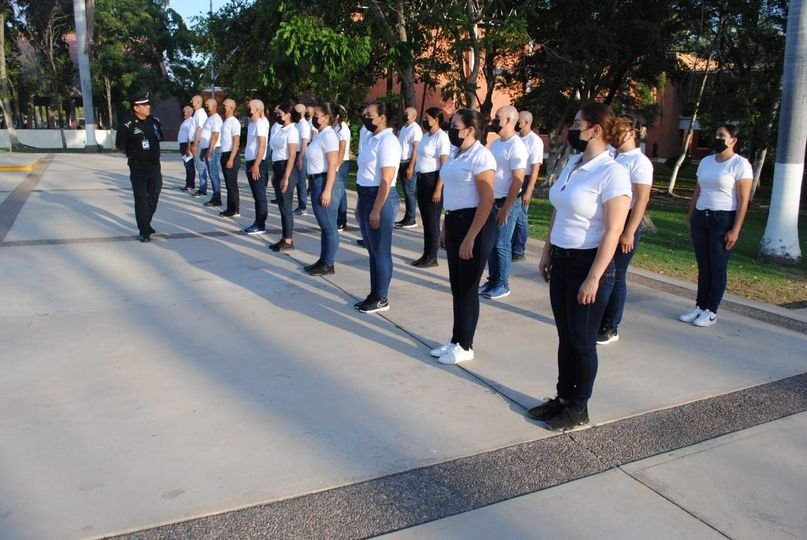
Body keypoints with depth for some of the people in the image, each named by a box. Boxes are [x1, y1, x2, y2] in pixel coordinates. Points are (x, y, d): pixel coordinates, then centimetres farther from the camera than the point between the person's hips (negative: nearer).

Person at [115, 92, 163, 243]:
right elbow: (120, 146, -6)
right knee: (141, 199, -3)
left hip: (154, 165, 6)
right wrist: (134, 154, 3)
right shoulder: (127, 126, -13)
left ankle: (146, 224, 33)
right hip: (138, 168, -5)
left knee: (154, 196, 14)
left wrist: (153, 153, 11)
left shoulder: (154, 121, 3)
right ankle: (144, 232, 3)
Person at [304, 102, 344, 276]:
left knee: (329, 226, -1)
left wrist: (327, 190, -24)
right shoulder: (320, 134, 14)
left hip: (325, 182, -10)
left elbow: (333, 166, -20)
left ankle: (328, 264, 8)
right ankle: (323, 260, 26)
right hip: (317, 182, 10)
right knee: (324, 225, 16)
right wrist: (318, 187, 17)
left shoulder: (329, 135, -14)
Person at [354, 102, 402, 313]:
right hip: (366, 196, 10)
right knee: (372, 250, 16)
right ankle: (373, 295, 27)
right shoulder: (372, 139, 13)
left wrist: (376, 210, -22)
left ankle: (381, 299, 12)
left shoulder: (387, 141, -15)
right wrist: (360, 203, 18)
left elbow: (386, 181, -21)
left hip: (381, 198, -10)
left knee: (380, 251, 0)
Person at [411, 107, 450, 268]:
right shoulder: (426, 135, 12)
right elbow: (422, 159, 13)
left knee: (432, 221, 1)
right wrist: (419, 180, 8)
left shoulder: (442, 137, -12)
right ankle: (426, 255, 23)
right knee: (425, 220, 14)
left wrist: (438, 189, -19)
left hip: (433, 179, -8)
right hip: (421, 179, 8)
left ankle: (432, 257, 12)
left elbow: (444, 165, -16)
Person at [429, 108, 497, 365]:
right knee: (457, 286, 15)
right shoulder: (455, 154, 13)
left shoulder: (480, 156, -15)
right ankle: (456, 340, 28)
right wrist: (445, 227, 18)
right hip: (454, 221, 9)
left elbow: (487, 200, -20)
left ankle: (465, 346, 15)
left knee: (467, 288, 1)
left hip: (475, 224, -9)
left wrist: (470, 238, -22)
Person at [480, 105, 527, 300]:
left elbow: (517, 180, -18)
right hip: (491, 200, 8)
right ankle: (492, 280, 23)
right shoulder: (495, 143, 10)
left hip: (506, 202, -8)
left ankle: (502, 285, 12)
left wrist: (505, 208, -20)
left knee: (501, 244, 0)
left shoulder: (516, 146, -15)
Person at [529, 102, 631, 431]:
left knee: (582, 340, 6)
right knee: (565, 336, 16)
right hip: (561, 261, 7)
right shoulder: (572, 164, 8)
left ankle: (579, 408, 23)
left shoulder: (612, 173, -16)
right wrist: (547, 253, 15)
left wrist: (594, 278, -20)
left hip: (588, 263, -7)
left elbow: (613, 232, -18)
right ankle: (563, 398, 31)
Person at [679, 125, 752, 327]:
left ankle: (711, 311, 11)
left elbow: (743, 200, -11)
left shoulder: (740, 164, -8)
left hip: (723, 219, -5)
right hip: (701, 217, 6)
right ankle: (700, 307, 18)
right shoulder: (706, 161, 11)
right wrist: (690, 217, 11)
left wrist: (735, 230, -16)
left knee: (718, 267, 2)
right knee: (703, 266, 10)